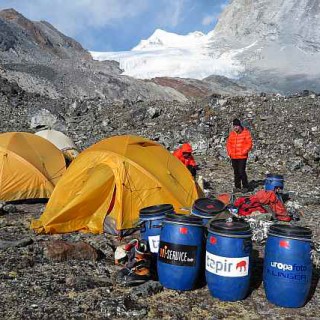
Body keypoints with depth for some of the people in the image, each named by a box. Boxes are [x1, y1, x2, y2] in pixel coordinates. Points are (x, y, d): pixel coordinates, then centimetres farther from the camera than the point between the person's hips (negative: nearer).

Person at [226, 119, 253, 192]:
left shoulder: (246, 132, -4)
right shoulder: (232, 133, 9)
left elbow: (249, 144, -5)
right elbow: (228, 143, 15)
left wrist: (243, 152, -12)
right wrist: (229, 152, 3)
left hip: (242, 157, -5)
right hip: (233, 157, 5)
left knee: (241, 172, -8)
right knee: (236, 172, 10)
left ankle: (245, 187, 6)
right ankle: (237, 187, 20)